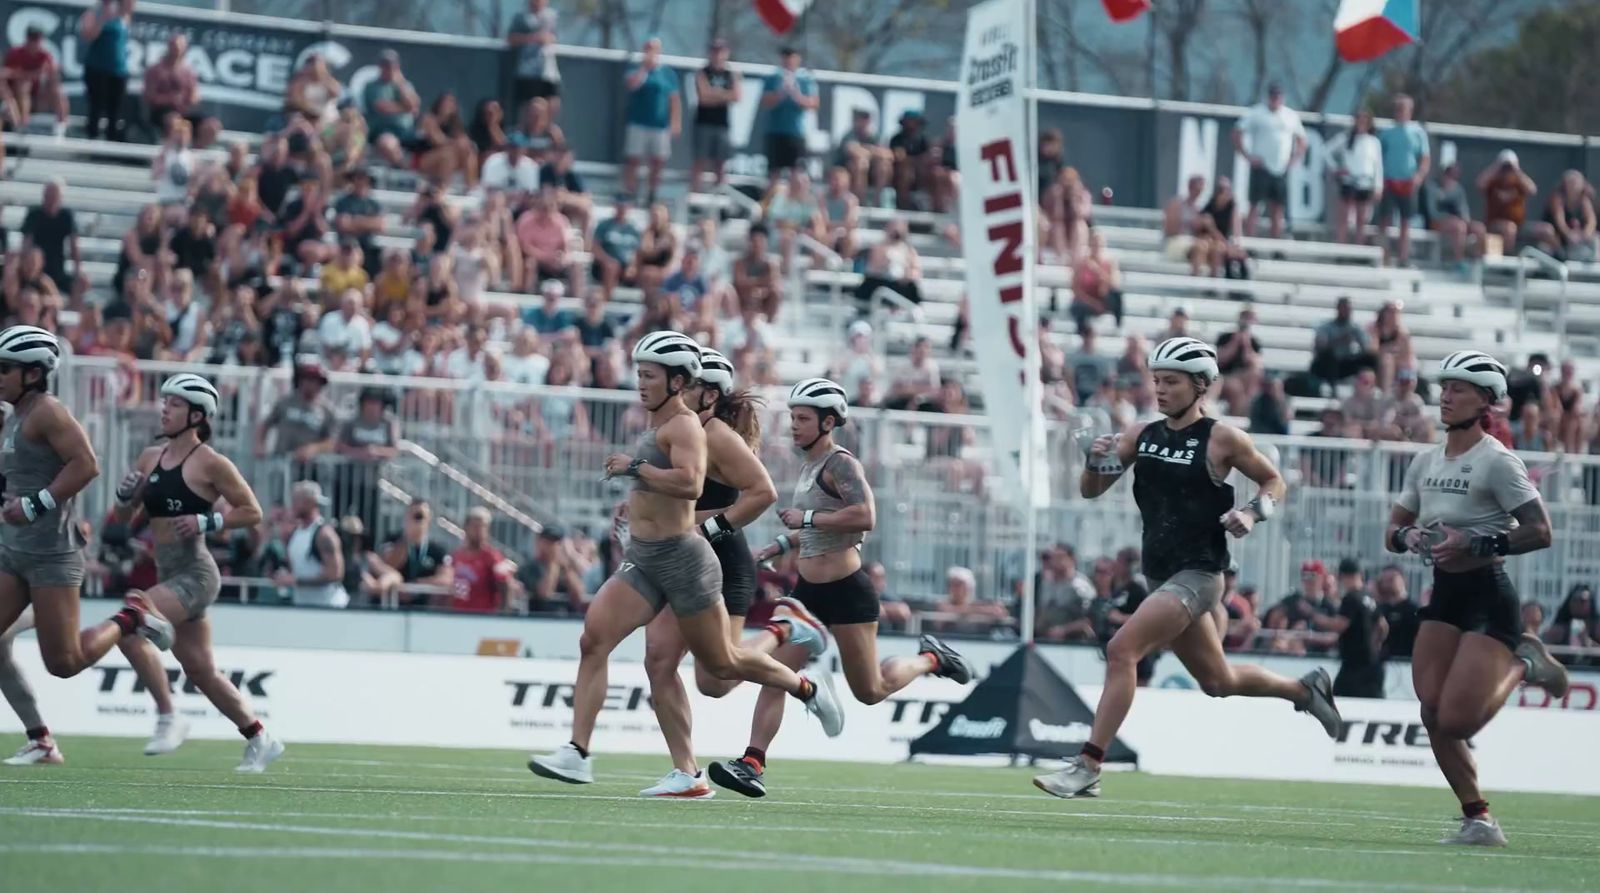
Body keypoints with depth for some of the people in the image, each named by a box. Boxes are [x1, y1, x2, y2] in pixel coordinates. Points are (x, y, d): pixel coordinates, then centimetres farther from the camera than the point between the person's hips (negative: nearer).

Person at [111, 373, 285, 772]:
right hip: (170, 574, 8)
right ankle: (260, 739, 24)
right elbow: (124, 516, 16)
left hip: (196, 573, -8)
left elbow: (252, 513, -6)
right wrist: (125, 493, -4)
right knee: (201, 672, 11)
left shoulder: (210, 463, -10)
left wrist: (206, 522, -17)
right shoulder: (151, 457, 10)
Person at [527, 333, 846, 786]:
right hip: (641, 559, 9)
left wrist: (635, 467, -23)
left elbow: (690, 483, -31)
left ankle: (808, 688, 30)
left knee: (721, 663, 6)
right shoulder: (656, 426, 15)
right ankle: (577, 754, -15)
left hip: (681, 557, -9)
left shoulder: (684, 426, -13)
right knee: (593, 641, -10)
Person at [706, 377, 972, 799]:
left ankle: (930, 659, 29)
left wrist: (807, 518, -22)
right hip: (808, 590, 8)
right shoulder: (809, 468, 14)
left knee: (870, 691, 5)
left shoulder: (840, 464, -14)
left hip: (846, 591, -8)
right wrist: (778, 546, 17)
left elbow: (864, 517, -29)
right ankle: (753, 764, -14)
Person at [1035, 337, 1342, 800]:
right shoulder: (1142, 435, 7)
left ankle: (1088, 767, -20)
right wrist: (1095, 461, -12)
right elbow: (1091, 490, 9)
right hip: (1160, 573, 7)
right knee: (1218, 681, 18)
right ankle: (1305, 690, 42)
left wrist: (1253, 512, -15)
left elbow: (1274, 482, 5)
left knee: (1121, 651, -20)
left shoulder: (1221, 439, -8)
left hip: (1196, 573, -7)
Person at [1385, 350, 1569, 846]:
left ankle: (1521, 666, 13)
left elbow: (1539, 532, -15)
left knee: (1456, 721, -15)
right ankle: (1478, 820, 9)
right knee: (1434, 715, -3)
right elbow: (1393, 533, 16)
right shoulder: (1426, 462, 10)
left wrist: (1474, 543, -23)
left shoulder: (1497, 462, -11)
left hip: (1488, 595, -7)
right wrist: (1410, 537, -7)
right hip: (1444, 594, 7)